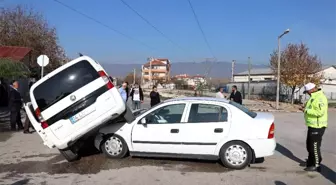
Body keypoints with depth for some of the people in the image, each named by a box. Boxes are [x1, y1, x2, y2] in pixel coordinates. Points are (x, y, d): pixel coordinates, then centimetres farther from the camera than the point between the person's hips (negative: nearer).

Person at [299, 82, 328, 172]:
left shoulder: (320, 98, -20)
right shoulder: (314, 96, 13)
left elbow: (320, 112, -30)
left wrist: (306, 110, -22)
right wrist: (306, 108, 8)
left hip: (317, 126, -11)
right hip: (312, 125, 11)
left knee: (315, 146, -1)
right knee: (309, 145, 19)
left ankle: (316, 165, 11)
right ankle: (311, 162, 33)